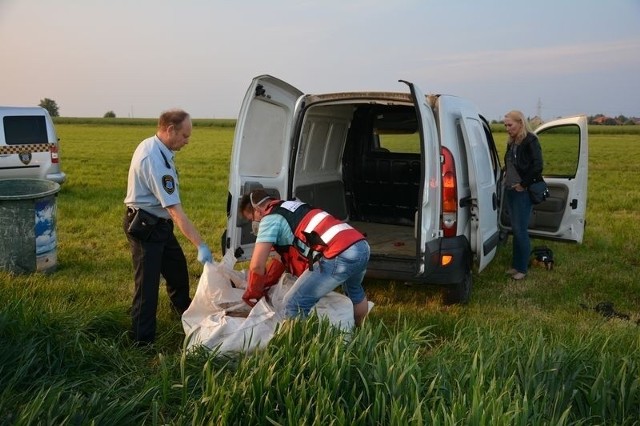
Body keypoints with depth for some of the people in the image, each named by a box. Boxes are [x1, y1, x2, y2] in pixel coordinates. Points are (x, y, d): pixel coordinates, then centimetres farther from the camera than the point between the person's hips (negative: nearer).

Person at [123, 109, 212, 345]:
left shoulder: (152, 146, 3)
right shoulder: (155, 159, -28)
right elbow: (175, 210, -31)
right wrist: (200, 245, -31)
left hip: (158, 224, 10)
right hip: (145, 227, -10)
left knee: (177, 269, 23)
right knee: (147, 284, -3)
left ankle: (185, 313, 45)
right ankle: (142, 341, 7)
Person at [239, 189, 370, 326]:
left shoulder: (270, 218, 5)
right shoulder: (293, 206, 30)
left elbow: (257, 266, -1)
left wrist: (253, 294, 16)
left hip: (340, 255, -9)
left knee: (294, 304, 0)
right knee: (354, 290, 38)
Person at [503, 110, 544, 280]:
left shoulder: (530, 141, -11)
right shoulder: (511, 142, 11)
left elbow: (537, 166, -18)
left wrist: (523, 184, -15)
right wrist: (506, 179, 9)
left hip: (523, 192, -7)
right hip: (510, 190, 8)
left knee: (520, 230, -3)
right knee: (515, 229, 13)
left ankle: (522, 268, 7)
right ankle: (516, 265, 22)